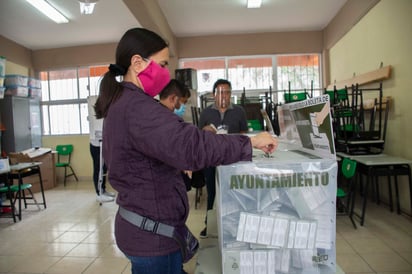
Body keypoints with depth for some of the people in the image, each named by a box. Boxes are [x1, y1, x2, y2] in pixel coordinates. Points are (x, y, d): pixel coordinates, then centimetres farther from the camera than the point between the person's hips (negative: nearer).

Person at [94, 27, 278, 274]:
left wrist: (178, 166, 11)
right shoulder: (137, 108, -25)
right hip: (152, 234, -10)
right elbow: (190, 145, -35)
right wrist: (251, 142, -26)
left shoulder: (119, 103, 10)